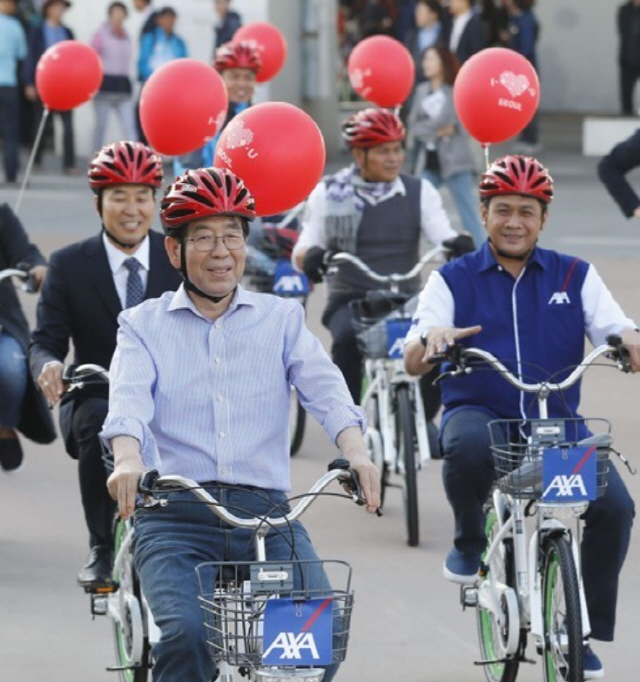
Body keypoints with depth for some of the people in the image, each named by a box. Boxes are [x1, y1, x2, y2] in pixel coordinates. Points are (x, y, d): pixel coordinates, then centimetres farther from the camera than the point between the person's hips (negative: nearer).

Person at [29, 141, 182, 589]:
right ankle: (103, 549, -25)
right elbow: (46, 341, 0)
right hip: (96, 397, -1)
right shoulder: (70, 266, 1)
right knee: (98, 425, -37)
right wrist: (48, 365, -26)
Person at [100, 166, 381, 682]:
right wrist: (128, 460, -30)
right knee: (187, 635, -28)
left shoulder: (282, 320, 15)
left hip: (266, 512, 1)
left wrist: (355, 451, -24)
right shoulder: (145, 326, 11)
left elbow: (324, 386, -3)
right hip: (175, 518, -1)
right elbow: (129, 398, -7)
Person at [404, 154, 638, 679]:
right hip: (479, 413, -1)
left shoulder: (576, 277, 10)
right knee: (468, 444, -39)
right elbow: (413, 362, -4)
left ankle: (585, 632, -3)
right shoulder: (454, 280, 6)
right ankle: (469, 542, -7)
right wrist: (431, 340, -28)